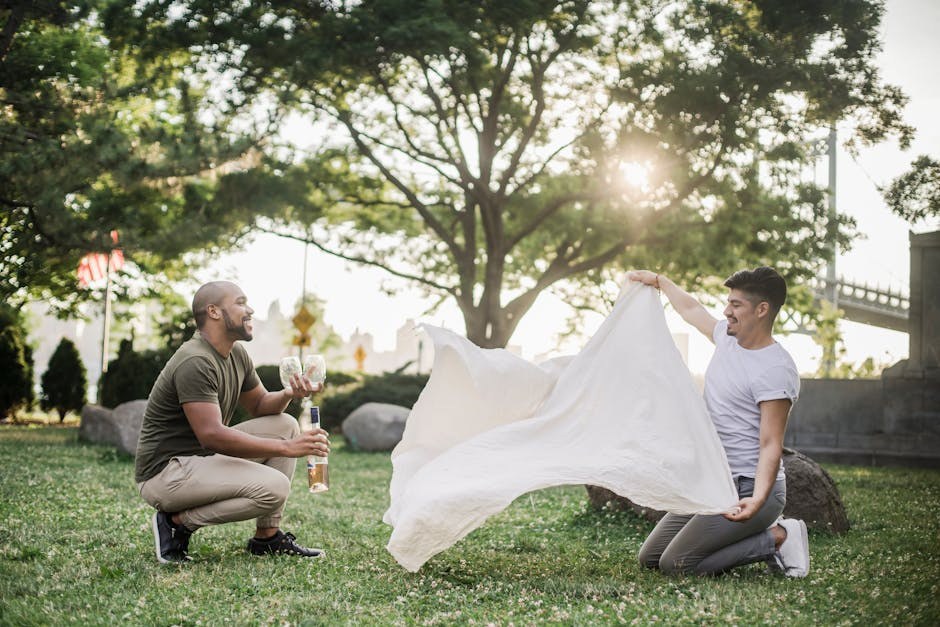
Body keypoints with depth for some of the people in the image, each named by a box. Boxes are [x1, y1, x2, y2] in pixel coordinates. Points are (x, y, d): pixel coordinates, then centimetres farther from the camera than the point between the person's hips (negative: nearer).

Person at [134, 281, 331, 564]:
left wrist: (289, 394, -5)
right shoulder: (194, 363, -22)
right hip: (165, 473, -10)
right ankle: (178, 522, -8)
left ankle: (267, 537, 3)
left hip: (204, 456, 10)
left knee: (285, 425, 3)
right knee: (274, 487, -24)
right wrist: (286, 448, -29)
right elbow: (212, 435, -29)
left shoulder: (237, 354, 9)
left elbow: (260, 404, 19)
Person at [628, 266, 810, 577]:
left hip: (749, 489, -9)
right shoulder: (727, 336, 6)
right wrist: (658, 280, 37)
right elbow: (691, 310, 28)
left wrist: (758, 499, -38)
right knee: (649, 558, 6)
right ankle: (754, 538, 12)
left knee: (675, 564, -19)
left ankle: (777, 537, -4)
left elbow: (771, 445, -24)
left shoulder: (776, 370, -20)